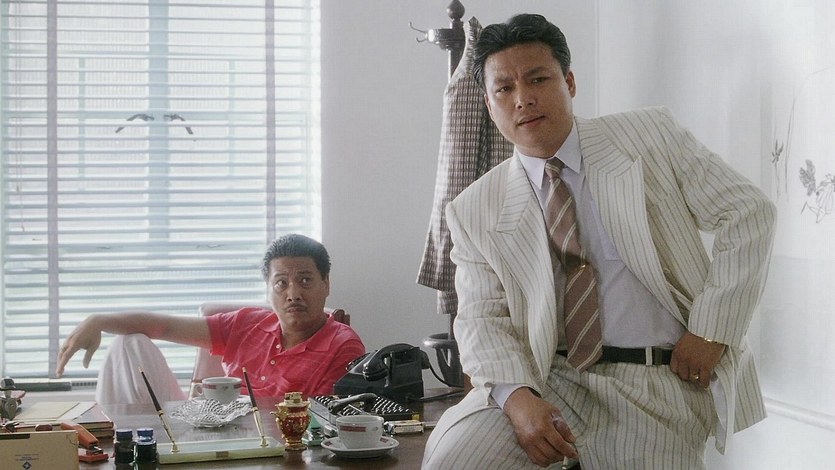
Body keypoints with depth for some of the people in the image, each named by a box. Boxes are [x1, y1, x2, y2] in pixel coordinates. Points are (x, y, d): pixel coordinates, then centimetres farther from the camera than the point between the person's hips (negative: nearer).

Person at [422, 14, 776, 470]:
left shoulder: (651, 136, 2)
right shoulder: (476, 210, 5)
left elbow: (749, 213, 1)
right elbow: (482, 318, 2)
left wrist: (712, 329, -9)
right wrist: (516, 395, -19)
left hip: (667, 382, 0)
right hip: (554, 380, 1)